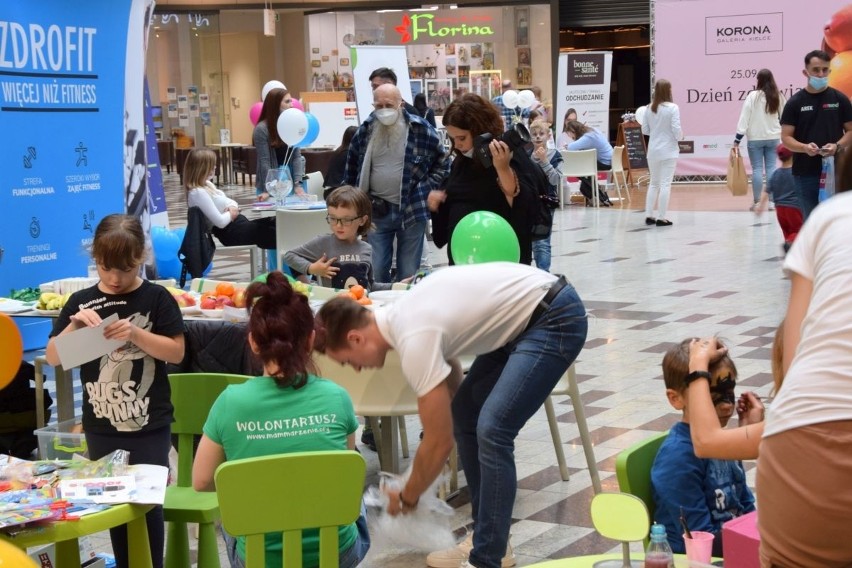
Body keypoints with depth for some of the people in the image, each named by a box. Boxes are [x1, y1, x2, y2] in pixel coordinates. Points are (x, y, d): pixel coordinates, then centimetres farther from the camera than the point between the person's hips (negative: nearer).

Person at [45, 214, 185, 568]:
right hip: (101, 426, 3)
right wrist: (74, 324, -16)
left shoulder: (156, 298, -6)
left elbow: (176, 353, -8)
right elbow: (52, 358, 1)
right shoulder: (81, 302, 0)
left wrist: (136, 334, -21)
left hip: (149, 425, -3)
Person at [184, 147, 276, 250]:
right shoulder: (199, 193, -23)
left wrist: (233, 206, -4)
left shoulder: (206, 184, 9)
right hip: (231, 232, -10)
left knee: (273, 222, 5)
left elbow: (226, 200, 20)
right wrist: (231, 214, -6)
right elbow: (221, 222, -27)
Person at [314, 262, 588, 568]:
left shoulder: (414, 339, -24)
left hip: (557, 319, -11)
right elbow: (450, 373, 24)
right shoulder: (402, 314, 5)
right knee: (464, 415, 11)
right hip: (524, 316, 11)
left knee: (492, 430, -18)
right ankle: (489, 543, 16)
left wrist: (407, 497, -1)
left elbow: (439, 442, -17)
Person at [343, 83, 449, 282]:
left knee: (408, 276, 6)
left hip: (412, 210, -2)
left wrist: (426, 190, -4)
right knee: (375, 271, 3)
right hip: (376, 211, 2)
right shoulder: (365, 130, 2)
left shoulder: (421, 129, -6)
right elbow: (352, 167, 15)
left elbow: (442, 163, 4)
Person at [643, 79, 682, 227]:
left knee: (654, 183, 17)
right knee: (665, 184, 0)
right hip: (668, 151, -5)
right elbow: (676, 129, -14)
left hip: (653, 151, 5)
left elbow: (645, 130, 5)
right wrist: (680, 137, 6)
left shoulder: (649, 108, 0)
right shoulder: (672, 108, -13)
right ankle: (661, 218, 0)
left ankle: (649, 216, 16)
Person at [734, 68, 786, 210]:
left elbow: (744, 118, -10)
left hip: (755, 138, -3)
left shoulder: (753, 96, -10)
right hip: (773, 137, 3)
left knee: (757, 169, 1)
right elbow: (783, 119, 7)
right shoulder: (779, 97, 1)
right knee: (771, 168, 6)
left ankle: (757, 202, 1)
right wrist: (783, 137, 19)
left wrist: (737, 139, -6)